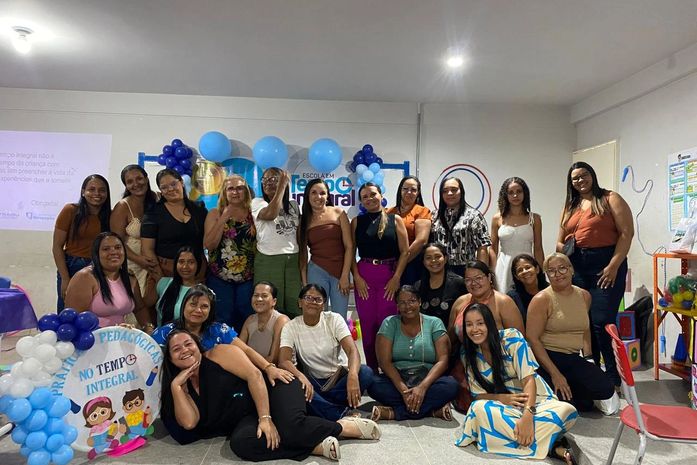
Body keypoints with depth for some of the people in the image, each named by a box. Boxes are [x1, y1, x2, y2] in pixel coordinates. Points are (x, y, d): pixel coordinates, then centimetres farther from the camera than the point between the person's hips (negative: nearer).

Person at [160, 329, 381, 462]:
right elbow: (189, 422, -7)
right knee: (240, 442, -31)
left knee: (291, 427, -35)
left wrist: (266, 418, -22)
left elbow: (254, 375, -15)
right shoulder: (184, 387, 10)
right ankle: (317, 445, -25)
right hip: (250, 418, 4)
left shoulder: (218, 353, -6)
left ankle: (346, 426, -8)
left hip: (273, 387, -4)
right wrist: (176, 385, -12)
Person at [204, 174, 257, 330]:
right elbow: (209, 245, -10)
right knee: (223, 320, 8)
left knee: (247, 318, 9)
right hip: (220, 278, -1)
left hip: (248, 277, 1)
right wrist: (224, 218, -13)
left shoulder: (253, 213, 3)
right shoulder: (215, 214, 2)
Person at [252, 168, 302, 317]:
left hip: (293, 259, 3)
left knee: (296, 305, 2)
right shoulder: (257, 202, 3)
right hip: (268, 260, -3)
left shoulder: (294, 205, 14)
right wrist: (282, 186, -12)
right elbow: (270, 214, -19)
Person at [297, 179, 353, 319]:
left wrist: (345, 275, -5)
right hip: (316, 271, 1)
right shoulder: (304, 220, 6)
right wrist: (304, 281, 1)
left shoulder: (338, 213, 2)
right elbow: (303, 253, 7)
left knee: (340, 318, 4)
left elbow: (349, 246, -1)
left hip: (340, 272, 0)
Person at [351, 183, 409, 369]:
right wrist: (357, 277, -5)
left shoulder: (395, 220, 5)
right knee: (367, 324, 5)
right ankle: (371, 369, 17)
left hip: (390, 276, -1)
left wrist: (396, 278, -7)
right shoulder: (357, 221, 9)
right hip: (364, 277, 1)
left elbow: (405, 251, 0)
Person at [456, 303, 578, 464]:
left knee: (567, 411, -34)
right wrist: (503, 398, -22)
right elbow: (479, 394, 0)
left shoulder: (512, 338, -12)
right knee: (479, 408, -34)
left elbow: (529, 379, -18)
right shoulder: (468, 355, -2)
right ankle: (552, 447, -29)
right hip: (505, 406, 2)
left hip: (536, 400, -2)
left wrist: (527, 415, -34)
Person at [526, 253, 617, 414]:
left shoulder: (584, 296, 9)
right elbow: (532, 339, -15)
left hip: (574, 359, 5)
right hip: (547, 358, -5)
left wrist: (588, 359, 11)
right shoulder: (542, 299, -11)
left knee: (606, 389, -17)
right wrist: (555, 374, -18)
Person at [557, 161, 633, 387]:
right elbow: (560, 242, 20)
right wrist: (562, 249, -4)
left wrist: (613, 266, -16)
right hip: (577, 268, 5)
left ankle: (615, 375, 5)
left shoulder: (610, 199, 1)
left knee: (602, 323, -10)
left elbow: (627, 233, -8)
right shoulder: (569, 207, 17)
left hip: (606, 265, -5)